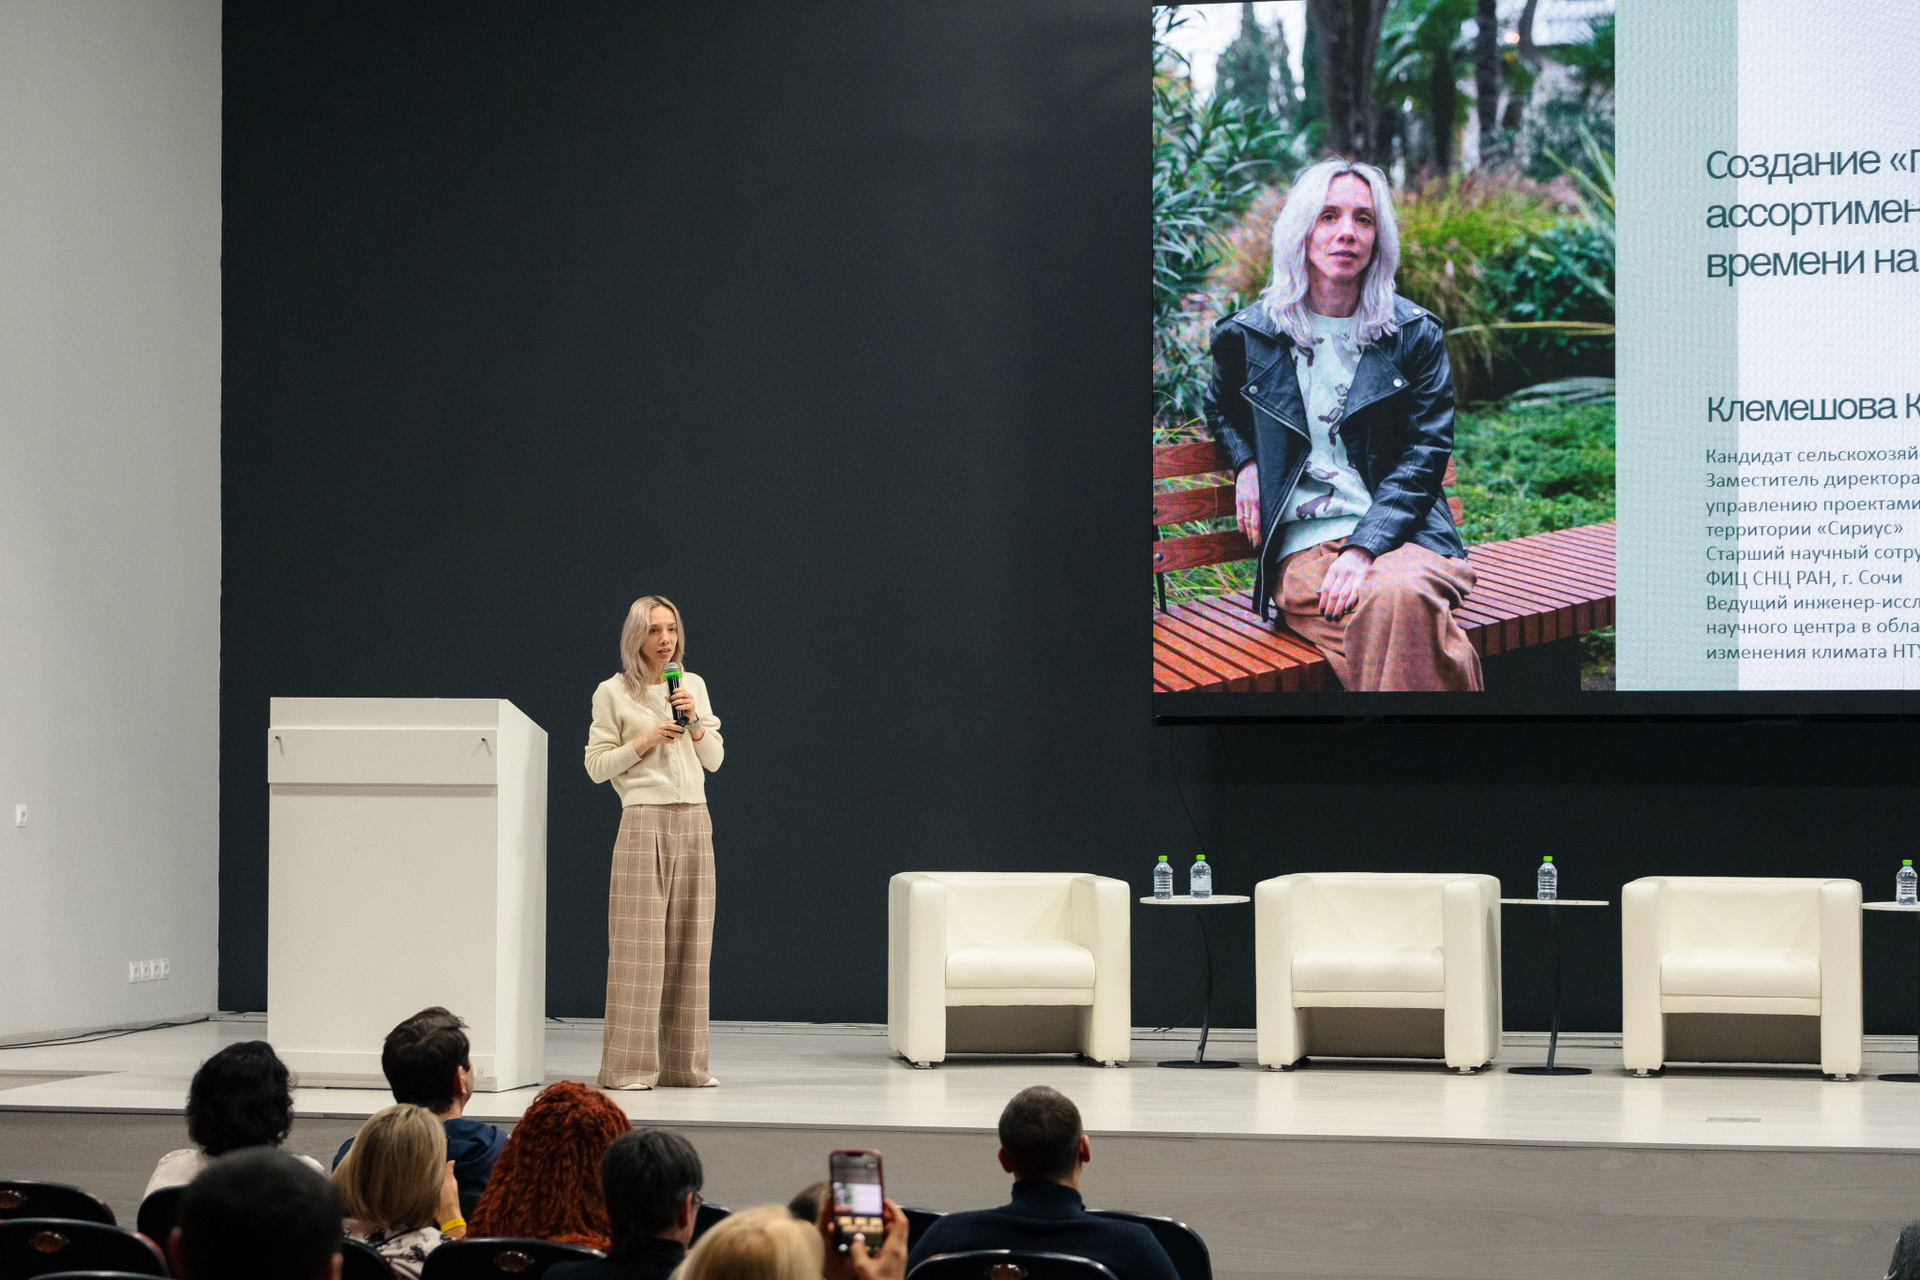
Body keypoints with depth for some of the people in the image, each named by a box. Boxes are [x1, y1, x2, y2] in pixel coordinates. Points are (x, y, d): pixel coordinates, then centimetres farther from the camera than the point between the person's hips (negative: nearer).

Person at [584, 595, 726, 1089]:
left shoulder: (694, 685, 14)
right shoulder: (613, 693, 1)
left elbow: (715, 759, 14)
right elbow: (596, 765, 0)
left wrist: (695, 720, -3)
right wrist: (644, 742, -12)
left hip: (694, 821, 5)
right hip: (645, 820, -5)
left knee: (688, 942, 4)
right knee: (640, 942, -8)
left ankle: (683, 1063, 9)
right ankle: (629, 1066, -6)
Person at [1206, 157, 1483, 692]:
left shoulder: (1416, 335, 8)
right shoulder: (1248, 335, 11)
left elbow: (1425, 454, 2)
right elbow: (1222, 408, 34)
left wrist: (1365, 548, -14)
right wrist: (1246, 462, 10)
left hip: (1399, 535, 0)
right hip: (1303, 546, 0)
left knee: (1403, 594, -39)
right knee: (1392, 608, -36)